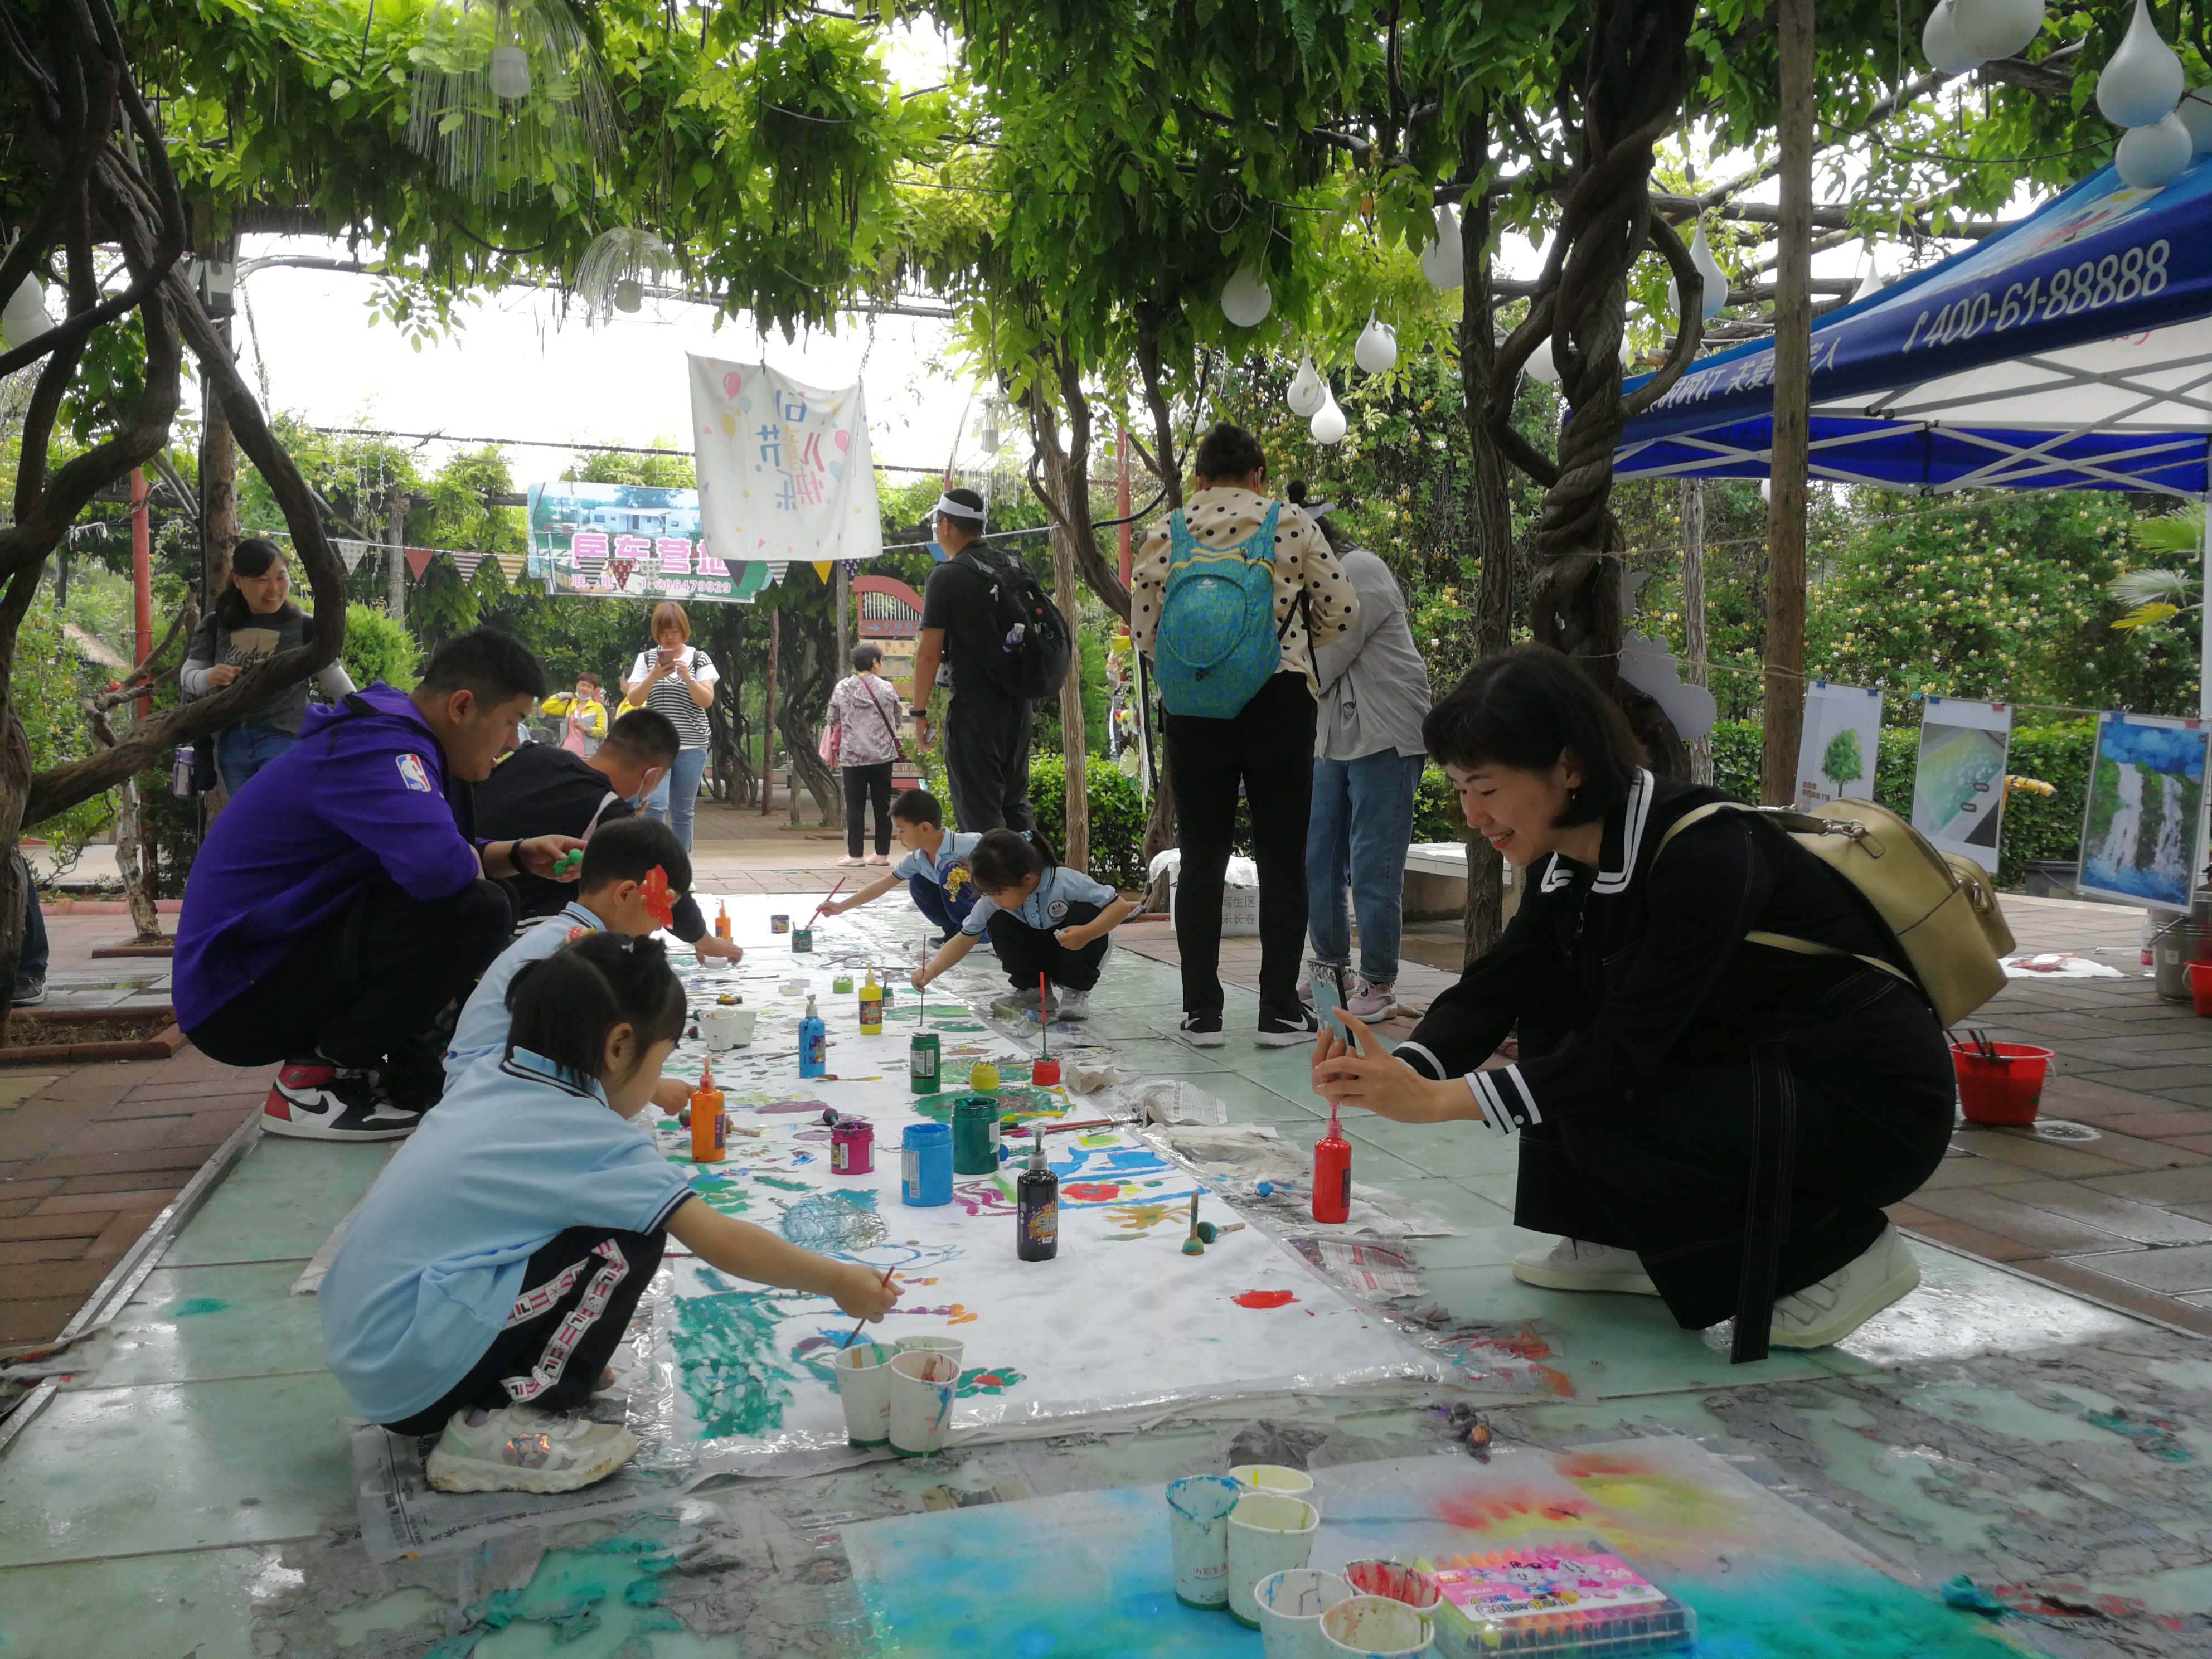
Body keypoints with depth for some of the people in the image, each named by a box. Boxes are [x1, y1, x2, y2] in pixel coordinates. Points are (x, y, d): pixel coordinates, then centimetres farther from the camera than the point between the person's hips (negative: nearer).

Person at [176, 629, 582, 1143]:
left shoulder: (400, 738, 10)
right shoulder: (377, 748, -22)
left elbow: (436, 852, 22)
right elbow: (437, 864, -38)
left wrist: (520, 855, 3)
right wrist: (475, 863, -14)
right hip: (237, 997, -10)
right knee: (476, 912, -25)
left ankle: (409, 1072, 6)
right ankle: (311, 1081, -13)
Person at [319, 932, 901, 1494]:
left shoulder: (490, 1080, 5)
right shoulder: (592, 1140, -17)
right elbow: (723, 1243, -14)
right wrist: (838, 1281, -2)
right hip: (413, 1378, -9)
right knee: (627, 1241, -11)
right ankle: (501, 1427, -6)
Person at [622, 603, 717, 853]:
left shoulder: (699, 659, 7)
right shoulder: (647, 659, 8)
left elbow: (707, 701, -2)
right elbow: (634, 698, 2)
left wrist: (687, 677, -18)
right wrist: (653, 677, -15)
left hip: (691, 747, 1)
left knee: (683, 811, 4)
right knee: (656, 805, -15)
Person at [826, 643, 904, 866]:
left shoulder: (842, 688, -1)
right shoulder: (887, 688, -2)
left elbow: (832, 720, 6)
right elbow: (897, 720, 9)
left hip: (852, 755, 0)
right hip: (882, 755, 1)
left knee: (854, 806, 4)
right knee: (882, 804, 8)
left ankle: (855, 854, 3)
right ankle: (882, 852, 11)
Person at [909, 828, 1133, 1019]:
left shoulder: (1065, 882, -32)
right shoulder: (992, 901, -20)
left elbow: (1120, 906, -30)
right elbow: (964, 940, -13)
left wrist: (1086, 933, -44)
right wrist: (931, 971, -26)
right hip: (1039, 954, 3)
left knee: (1086, 912, -33)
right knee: (998, 923, -22)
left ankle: (1075, 991, -14)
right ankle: (1032, 990, -3)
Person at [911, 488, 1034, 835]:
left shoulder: (947, 576, -9)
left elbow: (929, 652, -13)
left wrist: (920, 711, -6)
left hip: (973, 705, -7)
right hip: (1018, 702, 7)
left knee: (979, 810, -3)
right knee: (1016, 803, 15)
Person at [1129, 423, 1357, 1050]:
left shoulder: (1167, 535, 2)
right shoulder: (1292, 525, 0)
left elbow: (1142, 631, 2)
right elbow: (1342, 612, 2)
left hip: (1193, 708, 1)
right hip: (1279, 701, -1)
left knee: (1201, 856, 8)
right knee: (1282, 856, 6)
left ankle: (1201, 1011, 10)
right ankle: (1280, 1011, 8)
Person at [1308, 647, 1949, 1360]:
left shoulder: (1708, 852, -27)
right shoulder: (1567, 861, -2)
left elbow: (1620, 1053, -30)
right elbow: (1492, 991, -4)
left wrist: (1433, 1101, -32)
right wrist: (1393, 1075, -22)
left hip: (1873, 1103, -8)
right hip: (1750, 1064, 8)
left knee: (1603, 1124, -24)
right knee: (1556, 993, -3)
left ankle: (1843, 1251, -4)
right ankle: (1620, 1243, 10)